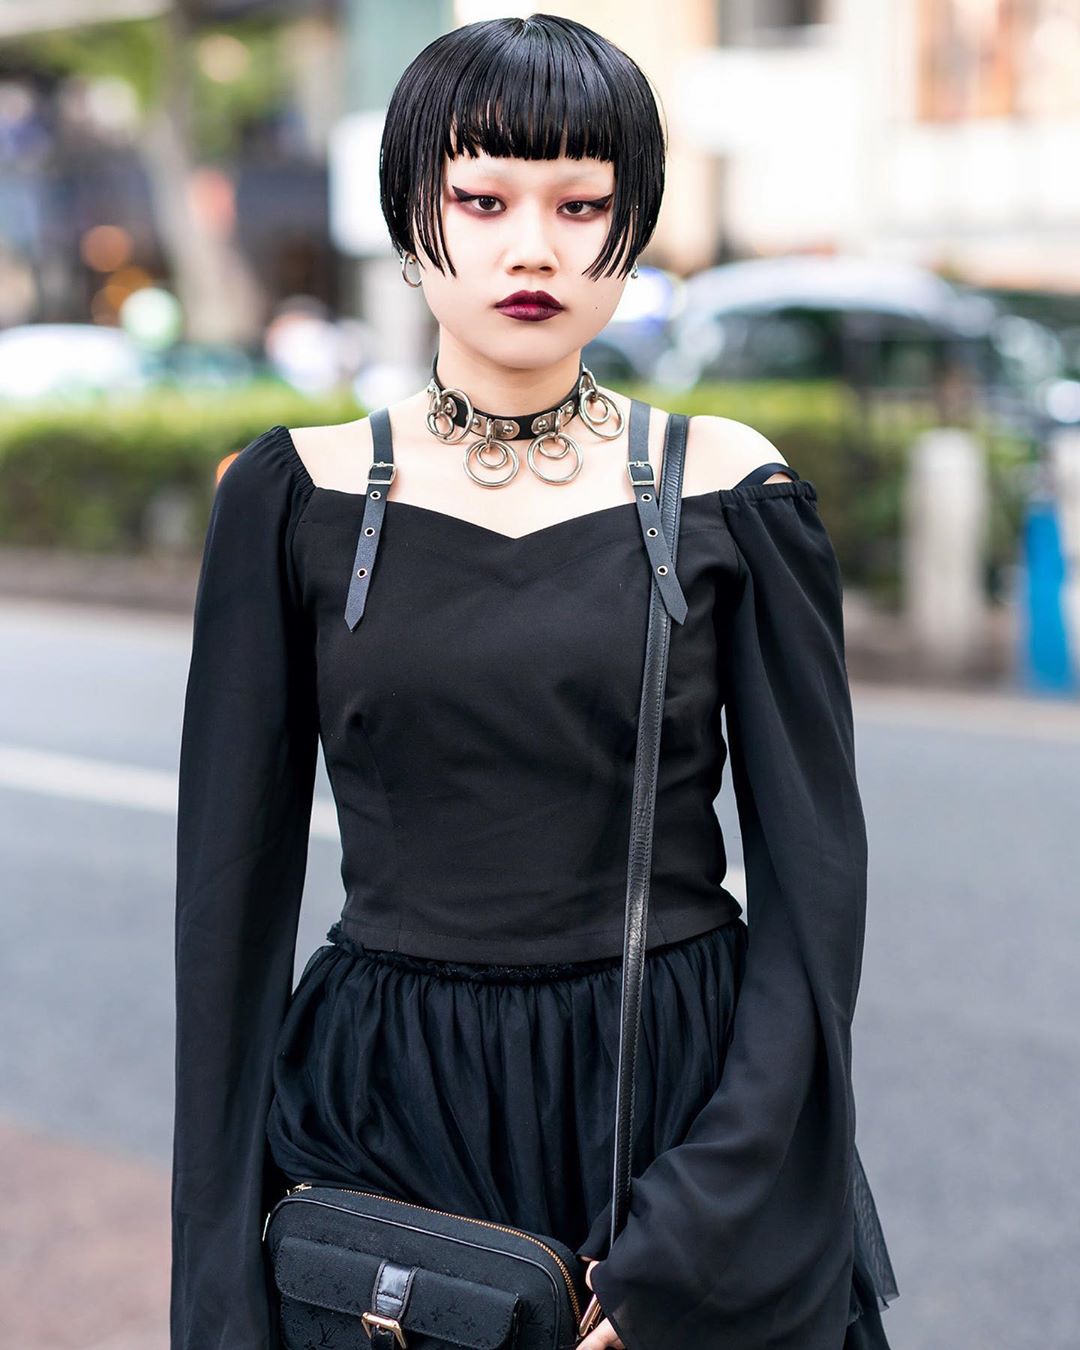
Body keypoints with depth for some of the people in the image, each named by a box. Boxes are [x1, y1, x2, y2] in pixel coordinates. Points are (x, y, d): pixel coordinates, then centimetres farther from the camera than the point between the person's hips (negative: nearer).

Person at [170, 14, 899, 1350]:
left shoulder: (728, 492, -4)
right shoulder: (295, 497, -2)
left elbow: (814, 874, -5)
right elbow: (234, 883, -1)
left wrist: (696, 1233, -13)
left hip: (682, 1093, 0)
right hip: (385, 1115, 1)